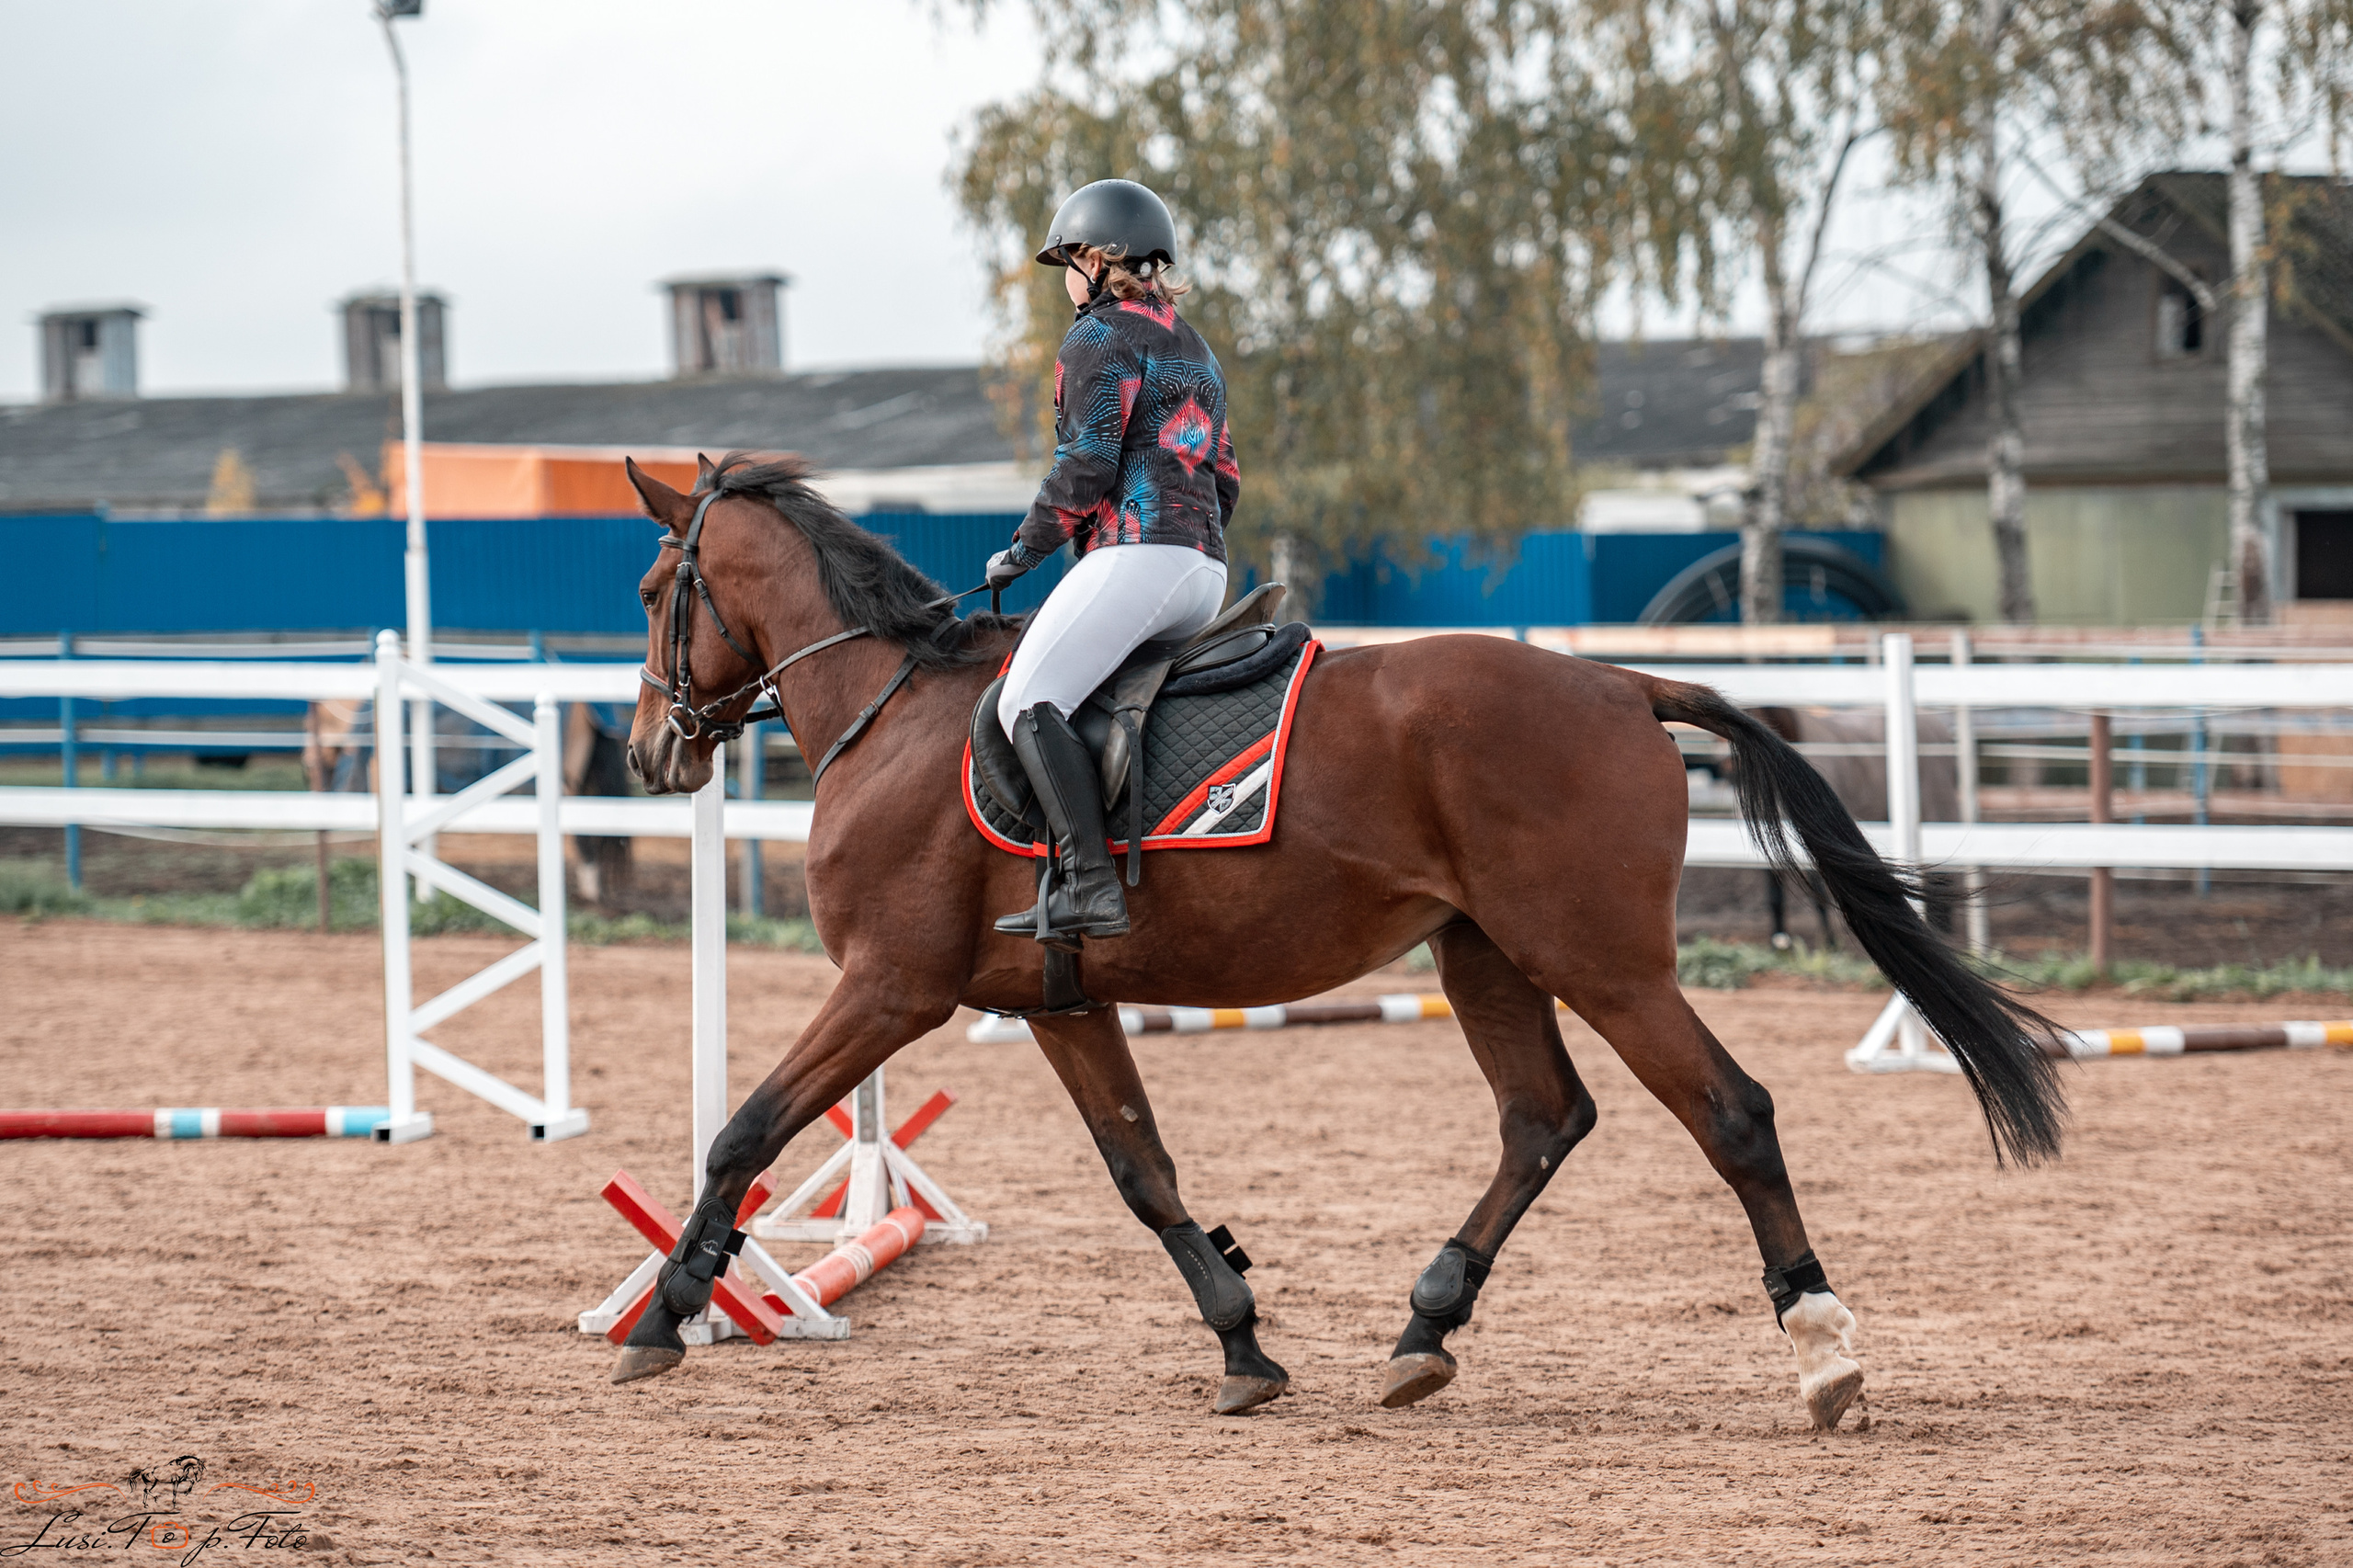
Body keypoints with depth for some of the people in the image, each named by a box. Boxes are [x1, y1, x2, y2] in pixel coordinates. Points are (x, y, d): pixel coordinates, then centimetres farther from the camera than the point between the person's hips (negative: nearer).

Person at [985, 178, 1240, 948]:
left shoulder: (1101, 340, -3)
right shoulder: (1194, 349, 25)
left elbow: (1084, 469, -11)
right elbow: (1223, 480, 24)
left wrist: (1021, 553, -1)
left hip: (1134, 552, -10)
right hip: (1204, 573, 10)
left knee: (1030, 701, -16)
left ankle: (1092, 885, -31)